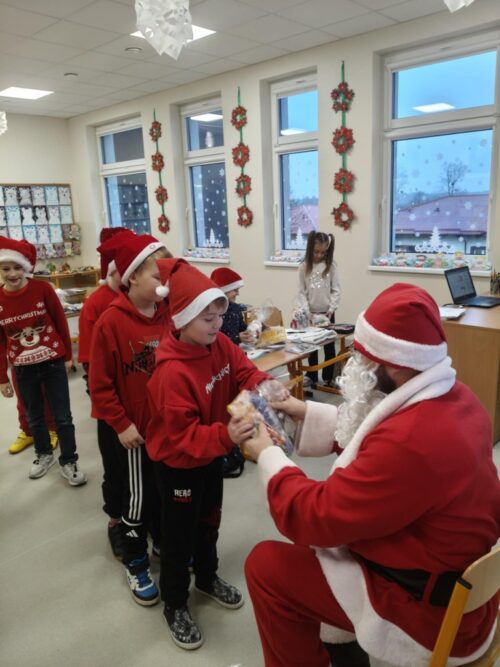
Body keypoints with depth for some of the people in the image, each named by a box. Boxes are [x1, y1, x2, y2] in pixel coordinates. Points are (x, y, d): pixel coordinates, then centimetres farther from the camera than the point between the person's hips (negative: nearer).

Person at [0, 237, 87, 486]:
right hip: (23, 370, 3)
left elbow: (61, 322, -2)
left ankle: (68, 461, 23)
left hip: (53, 363, -2)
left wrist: (68, 355, 4)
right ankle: (44, 454, 41)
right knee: (34, 417, 18)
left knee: (62, 416, 6)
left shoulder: (43, 289, -13)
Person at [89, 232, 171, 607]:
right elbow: (100, 384, -13)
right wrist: (121, 424, -13)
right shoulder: (111, 322, -18)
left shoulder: (170, 314, -5)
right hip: (135, 428, -4)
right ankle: (135, 564, 32)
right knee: (138, 497, 11)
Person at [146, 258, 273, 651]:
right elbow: (182, 436, -33)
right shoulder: (172, 372, -33)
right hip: (179, 464, -7)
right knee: (179, 536, 12)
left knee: (209, 522, 27)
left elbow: (245, 372, -7)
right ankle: (175, 606, 35)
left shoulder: (220, 345, -10)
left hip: (212, 455, 7)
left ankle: (207, 577, 52)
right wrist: (226, 436, -47)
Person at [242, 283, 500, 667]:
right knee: (329, 532, 23)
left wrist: (268, 455, -10)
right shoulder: (454, 397, -6)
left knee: (265, 566, -2)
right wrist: (307, 413, 7)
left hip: (430, 610, -9)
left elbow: (313, 516, -25)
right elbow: (369, 435, 10)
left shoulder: (410, 441, -36)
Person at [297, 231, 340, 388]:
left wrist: (331, 309, -14)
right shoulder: (304, 267, -2)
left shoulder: (331, 265, -3)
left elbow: (336, 290, -4)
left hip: (327, 312, -1)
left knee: (329, 346, 7)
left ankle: (328, 377, 19)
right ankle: (312, 376, 25)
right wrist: (307, 312, -12)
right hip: (311, 313, 1)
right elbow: (301, 292, -2)